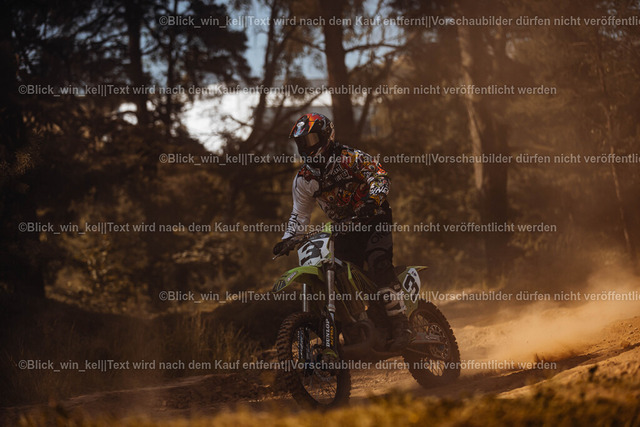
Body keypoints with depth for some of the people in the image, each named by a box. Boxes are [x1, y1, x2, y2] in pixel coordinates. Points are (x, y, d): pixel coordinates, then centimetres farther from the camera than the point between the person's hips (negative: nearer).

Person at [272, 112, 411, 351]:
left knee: (378, 264, -27)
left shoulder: (351, 158, -10)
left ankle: (400, 324, -27)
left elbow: (379, 175, -18)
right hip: (344, 229, 6)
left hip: (374, 219, -6)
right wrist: (287, 239, -1)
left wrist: (372, 199, -37)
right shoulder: (304, 179, 6)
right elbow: (300, 214, 14)